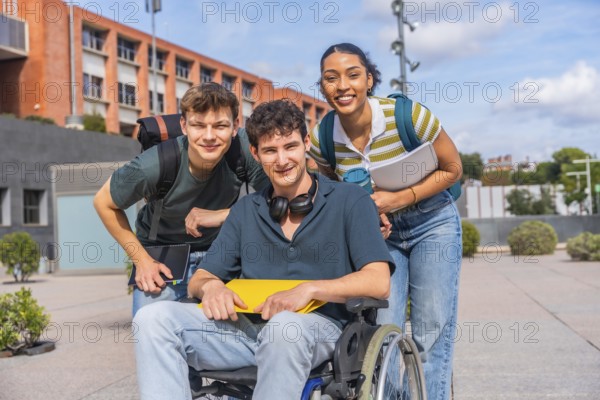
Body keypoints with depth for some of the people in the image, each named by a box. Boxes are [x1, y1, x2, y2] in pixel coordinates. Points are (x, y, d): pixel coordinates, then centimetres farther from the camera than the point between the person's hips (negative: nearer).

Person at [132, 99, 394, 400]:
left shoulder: (349, 201, 4)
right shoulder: (245, 211, 19)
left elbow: (378, 282, -7)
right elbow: (199, 280, 19)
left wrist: (310, 289, -20)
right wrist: (211, 287, -6)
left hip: (318, 324, -4)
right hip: (247, 326, 4)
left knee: (285, 326, -40)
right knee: (154, 318, -18)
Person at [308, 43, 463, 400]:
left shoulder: (408, 116, -24)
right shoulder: (322, 139, -15)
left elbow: (453, 169, -12)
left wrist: (399, 199, -23)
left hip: (431, 223, -2)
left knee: (432, 332, -3)